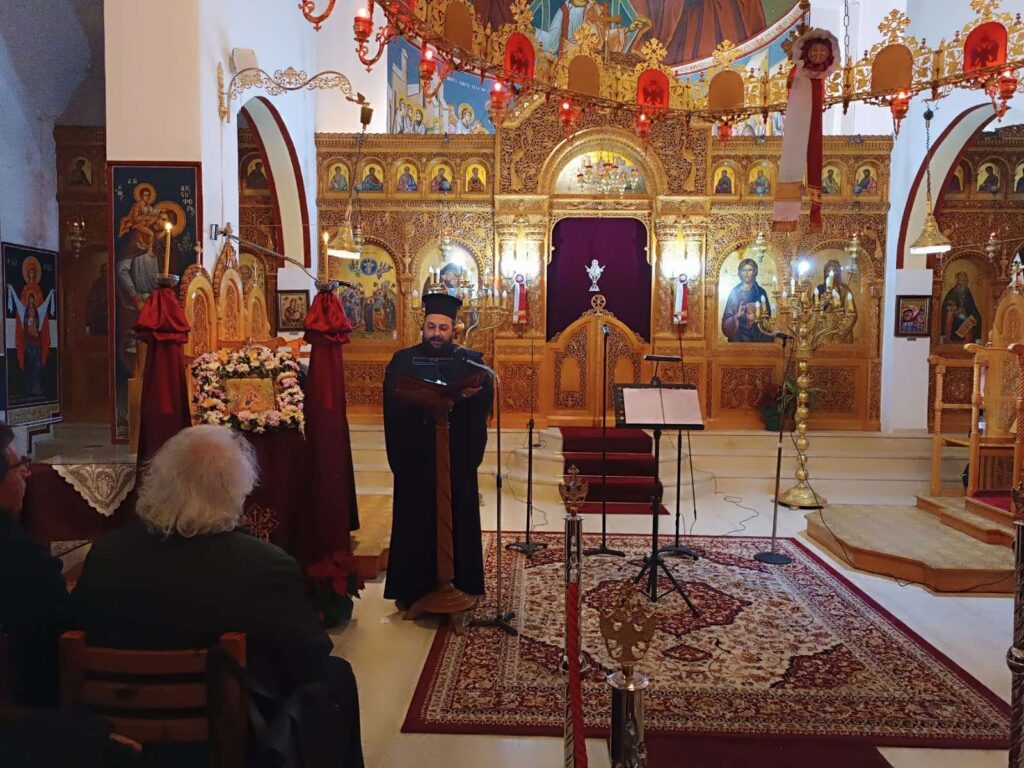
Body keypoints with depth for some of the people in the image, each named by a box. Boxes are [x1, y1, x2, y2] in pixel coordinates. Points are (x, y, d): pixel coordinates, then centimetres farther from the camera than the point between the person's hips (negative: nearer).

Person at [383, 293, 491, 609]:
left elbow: (486, 396, -5)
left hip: (457, 456, 1)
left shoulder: (471, 360, 9)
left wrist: (468, 395, -27)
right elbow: (392, 402, -8)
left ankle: (457, 586, 17)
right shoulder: (403, 360, 6)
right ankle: (412, 588, 14)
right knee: (415, 521, 3)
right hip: (415, 456, -1)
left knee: (458, 520, 5)